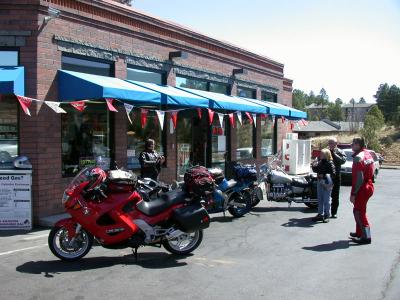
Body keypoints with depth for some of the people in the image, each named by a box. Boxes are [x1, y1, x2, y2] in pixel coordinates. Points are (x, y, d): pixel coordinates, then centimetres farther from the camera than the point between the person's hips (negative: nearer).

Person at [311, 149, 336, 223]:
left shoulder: (330, 163, -11)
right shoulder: (320, 162, 10)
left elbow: (333, 174, -15)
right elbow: (315, 170, 20)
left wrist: (324, 176, -21)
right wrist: (314, 166, 1)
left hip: (326, 183, -8)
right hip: (320, 182, 8)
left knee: (326, 200, -2)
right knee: (320, 200, 13)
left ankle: (327, 216, 5)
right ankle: (320, 214, 21)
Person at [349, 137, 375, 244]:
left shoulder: (358, 157, -20)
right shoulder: (367, 153, 9)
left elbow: (359, 178, -23)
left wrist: (353, 193, -20)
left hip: (362, 189, -10)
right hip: (369, 186, 10)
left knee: (359, 212, -3)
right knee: (359, 210, 21)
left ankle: (366, 237, -1)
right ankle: (359, 233, 33)